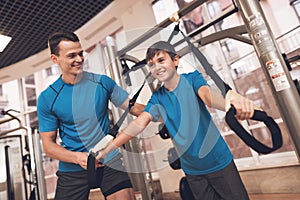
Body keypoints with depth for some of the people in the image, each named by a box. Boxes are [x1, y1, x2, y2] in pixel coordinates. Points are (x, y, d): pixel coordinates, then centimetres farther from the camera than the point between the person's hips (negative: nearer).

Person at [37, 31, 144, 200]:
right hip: (72, 169, 0)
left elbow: (133, 107, -3)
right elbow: (48, 144, -3)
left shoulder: (102, 82, -4)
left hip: (110, 161, 0)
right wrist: (78, 157, -19)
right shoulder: (47, 98, -6)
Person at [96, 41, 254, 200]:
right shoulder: (157, 98, -2)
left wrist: (229, 103, -55)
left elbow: (207, 94, -31)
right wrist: (105, 151, -22)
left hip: (219, 161, -2)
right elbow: (138, 124, -12)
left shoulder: (192, 79, -10)